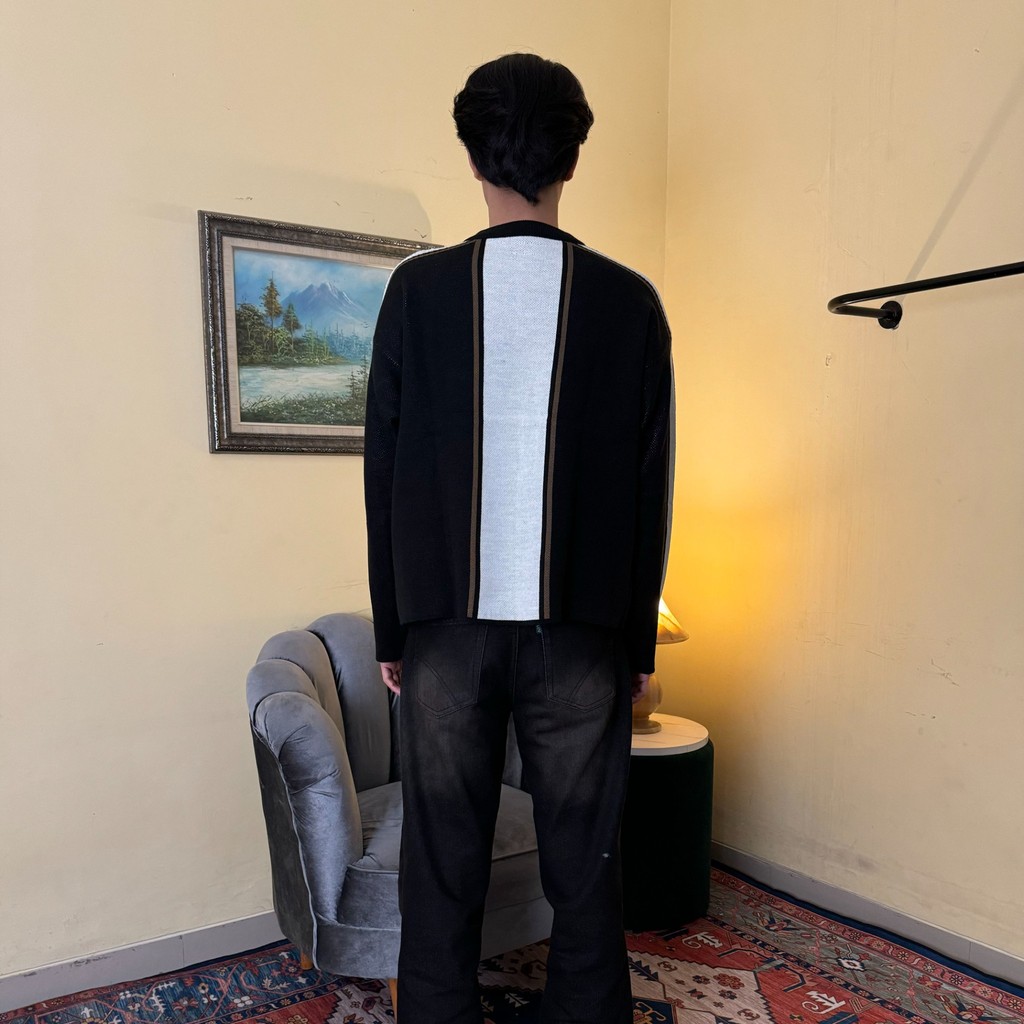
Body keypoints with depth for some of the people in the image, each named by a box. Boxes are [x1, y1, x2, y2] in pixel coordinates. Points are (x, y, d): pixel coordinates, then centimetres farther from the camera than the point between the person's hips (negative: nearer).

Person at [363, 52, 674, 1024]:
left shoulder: (417, 288, -2)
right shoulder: (630, 300, -1)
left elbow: (384, 472, 0)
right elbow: (649, 487, 1)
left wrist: (391, 630, 8)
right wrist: (638, 641, 10)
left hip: (448, 626, 0)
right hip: (581, 630, 1)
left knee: (441, 870, 12)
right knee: (583, 869, 13)